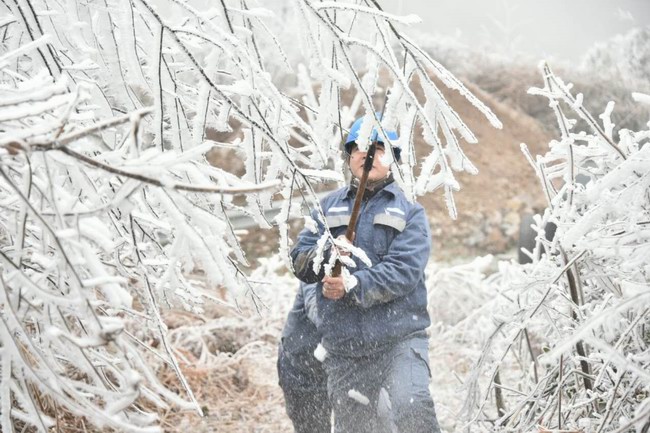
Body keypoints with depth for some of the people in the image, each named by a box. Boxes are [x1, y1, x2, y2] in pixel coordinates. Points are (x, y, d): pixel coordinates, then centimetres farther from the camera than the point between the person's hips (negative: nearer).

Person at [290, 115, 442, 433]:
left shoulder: (409, 212, 5)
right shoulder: (329, 207, 14)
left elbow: (403, 271, -10)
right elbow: (299, 261, 5)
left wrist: (353, 285, -23)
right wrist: (325, 253, -16)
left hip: (399, 339, -3)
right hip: (343, 349, 3)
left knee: (411, 407, -26)